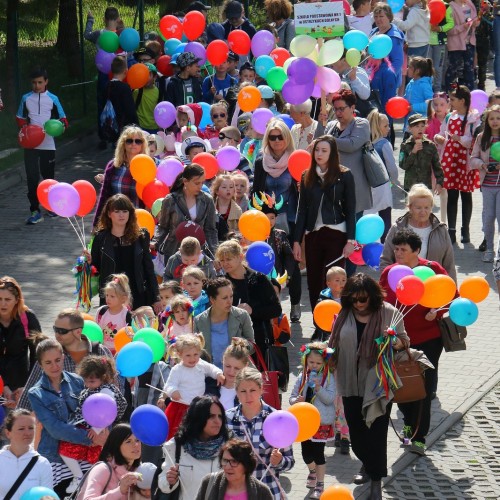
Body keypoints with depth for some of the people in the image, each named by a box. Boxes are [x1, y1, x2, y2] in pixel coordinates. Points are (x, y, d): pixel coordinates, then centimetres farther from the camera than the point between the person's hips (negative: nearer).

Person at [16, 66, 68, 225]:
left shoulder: (53, 99, 1)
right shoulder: (26, 98, 4)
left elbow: (62, 117, 6)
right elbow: (20, 118, 13)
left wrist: (61, 125, -15)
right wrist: (24, 128, -7)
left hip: (48, 144, 0)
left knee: (48, 176, 10)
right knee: (32, 177, -6)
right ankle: (35, 211, -5)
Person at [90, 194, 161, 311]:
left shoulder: (140, 236, 5)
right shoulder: (101, 238, 2)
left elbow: (149, 268, 8)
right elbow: (96, 268, 5)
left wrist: (155, 298, 7)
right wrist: (90, 261, -17)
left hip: (137, 297, 1)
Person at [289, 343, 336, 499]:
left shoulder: (329, 378, -7)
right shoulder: (302, 377, 3)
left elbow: (330, 399, -14)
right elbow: (292, 396, 5)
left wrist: (318, 388, -28)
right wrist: (296, 401, -18)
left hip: (322, 422, -4)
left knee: (318, 453, -4)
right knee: (306, 452, 12)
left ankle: (319, 485, 8)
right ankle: (313, 471, 44)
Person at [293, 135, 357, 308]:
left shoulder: (344, 176, -1)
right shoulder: (308, 177, 10)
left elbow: (350, 210, -1)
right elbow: (302, 210, 11)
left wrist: (350, 240, -8)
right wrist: (297, 241, 6)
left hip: (336, 235, -4)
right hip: (313, 234, 4)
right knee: (314, 284, 4)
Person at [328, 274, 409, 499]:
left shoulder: (388, 312, -5)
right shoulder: (344, 315, 3)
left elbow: (404, 340, 1)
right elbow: (334, 343, 14)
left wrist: (396, 342, -20)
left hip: (378, 384, -4)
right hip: (351, 384, 4)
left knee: (376, 432, -2)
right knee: (356, 431, 12)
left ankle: (376, 481, 10)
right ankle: (367, 464, 39)